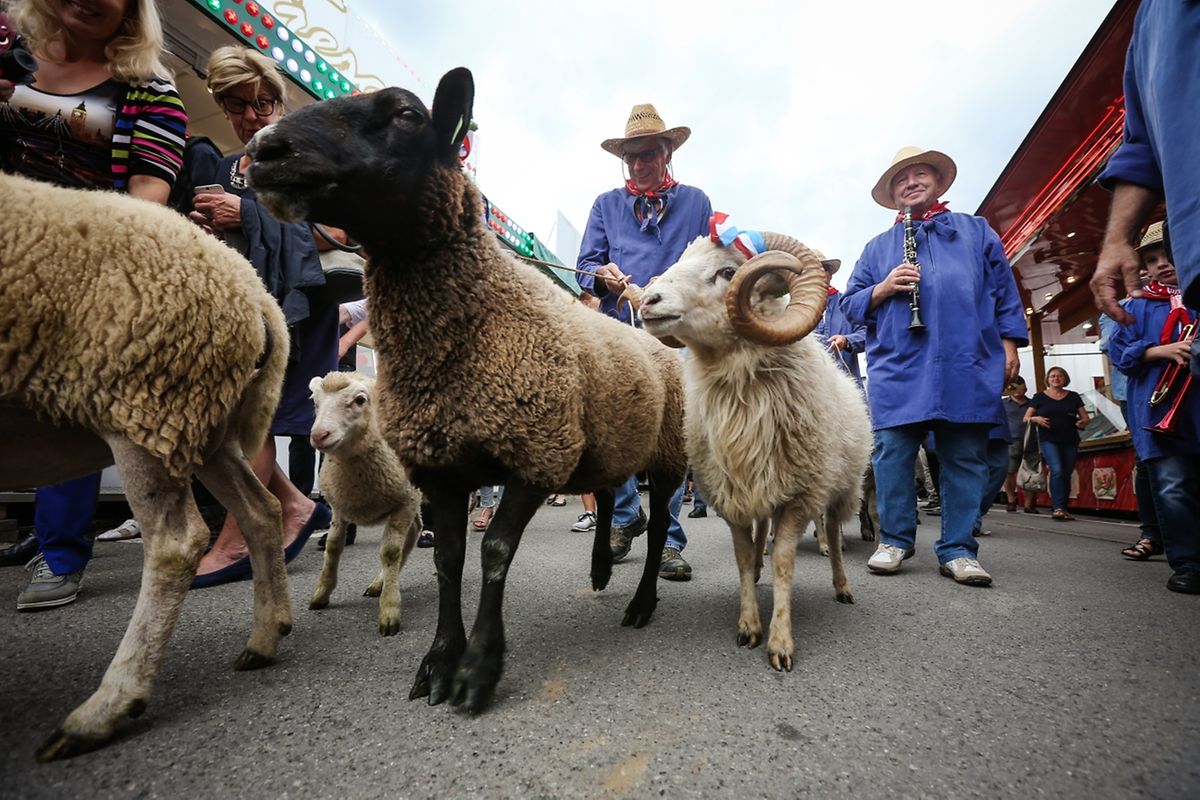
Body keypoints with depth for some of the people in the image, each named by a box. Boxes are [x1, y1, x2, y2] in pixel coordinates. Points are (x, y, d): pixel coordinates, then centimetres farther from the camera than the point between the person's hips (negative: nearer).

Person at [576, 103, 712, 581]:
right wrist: (603, 274, -9)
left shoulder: (695, 202, 16)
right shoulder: (606, 205, 20)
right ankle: (626, 515, 23)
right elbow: (586, 264, 14)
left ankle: (668, 541, 4)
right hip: (617, 331, 2)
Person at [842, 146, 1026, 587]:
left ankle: (958, 550, 10)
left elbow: (1003, 289, 15)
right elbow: (850, 302, 14)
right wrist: (883, 288, -5)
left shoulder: (976, 231, 20)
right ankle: (894, 540, 8)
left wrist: (1008, 344, 5)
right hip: (898, 369, 0)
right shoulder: (878, 246, 20)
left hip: (967, 368, 1)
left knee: (965, 459, 1)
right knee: (892, 454, -4)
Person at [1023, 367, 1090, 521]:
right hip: (1048, 440, -3)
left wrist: (1082, 422, -9)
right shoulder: (1039, 397, 4)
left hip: (1070, 441, 3)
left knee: (1066, 475, 4)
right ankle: (1057, 508, -18)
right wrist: (1036, 419, -16)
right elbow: (1026, 418, 5)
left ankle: (1063, 509, 13)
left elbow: (1085, 417, 14)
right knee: (1057, 470, -18)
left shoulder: (1073, 396, 11)